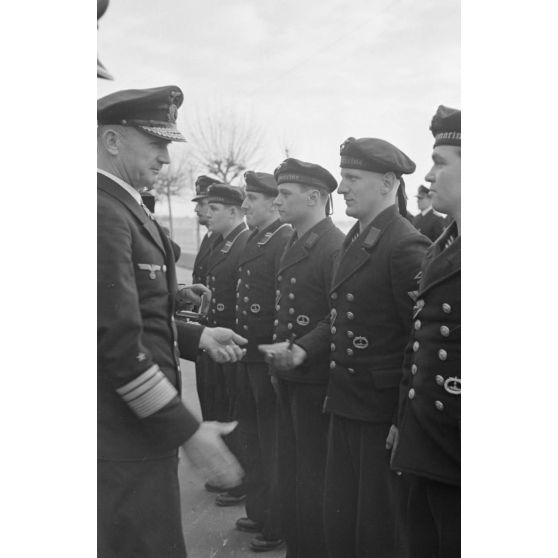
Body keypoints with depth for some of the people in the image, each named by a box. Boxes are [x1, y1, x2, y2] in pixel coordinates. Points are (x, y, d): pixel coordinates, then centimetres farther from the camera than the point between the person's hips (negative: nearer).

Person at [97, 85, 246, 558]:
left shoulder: (121, 209, 13)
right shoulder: (104, 212, -18)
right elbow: (116, 338, -24)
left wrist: (198, 337, 6)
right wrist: (187, 431, -21)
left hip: (135, 428, 10)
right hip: (125, 438, -10)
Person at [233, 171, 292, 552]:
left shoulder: (286, 241, -17)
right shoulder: (254, 240, 13)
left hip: (270, 357, -9)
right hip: (249, 355, 9)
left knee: (272, 441, 3)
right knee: (251, 438, 19)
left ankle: (278, 527, 18)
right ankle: (259, 513, 35)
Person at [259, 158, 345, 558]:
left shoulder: (335, 247, -16)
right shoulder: (294, 245, 13)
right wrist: (278, 356, 10)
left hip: (315, 382, -9)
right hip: (289, 378, 9)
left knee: (313, 474, 4)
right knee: (289, 469, 17)